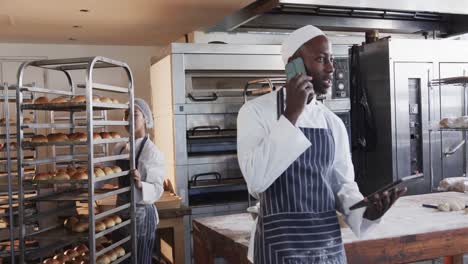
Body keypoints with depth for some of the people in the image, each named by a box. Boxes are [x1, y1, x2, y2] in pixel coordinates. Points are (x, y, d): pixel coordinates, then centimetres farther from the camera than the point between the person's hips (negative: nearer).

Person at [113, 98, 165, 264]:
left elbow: (157, 190, -18)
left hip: (141, 214, -6)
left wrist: (140, 184, -34)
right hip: (121, 212, 7)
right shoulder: (120, 148, 5)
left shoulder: (152, 152, -15)